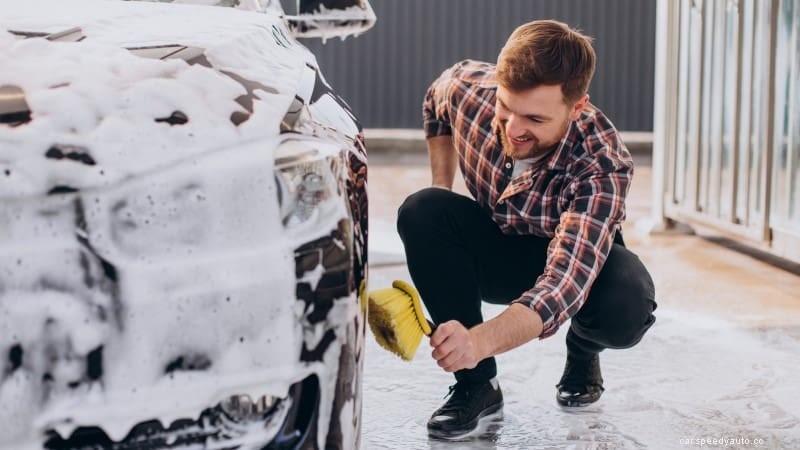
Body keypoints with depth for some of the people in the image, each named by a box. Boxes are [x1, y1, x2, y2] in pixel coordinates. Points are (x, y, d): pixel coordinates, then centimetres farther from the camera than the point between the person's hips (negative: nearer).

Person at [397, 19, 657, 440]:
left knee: (625, 308, -37)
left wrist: (479, 341, -64)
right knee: (421, 211, -28)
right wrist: (441, 191, -3)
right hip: (494, 248, 3)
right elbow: (435, 103, 4)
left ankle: (583, 351, 4)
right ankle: (477, 384, -16)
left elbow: (564, 283, -48)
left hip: (578, 255, -3)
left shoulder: (601, 167, -36)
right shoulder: (468, 86, -25)